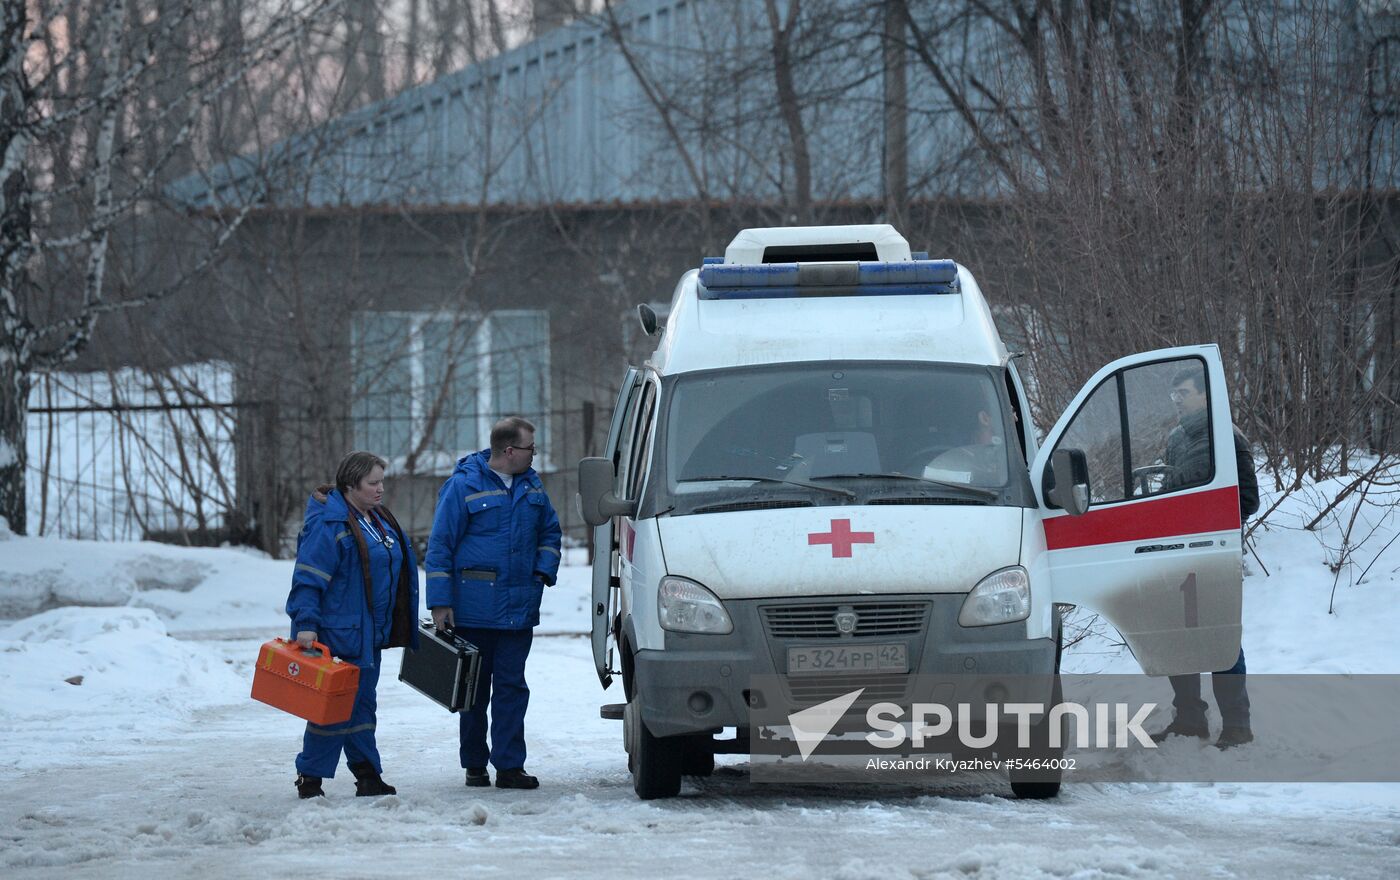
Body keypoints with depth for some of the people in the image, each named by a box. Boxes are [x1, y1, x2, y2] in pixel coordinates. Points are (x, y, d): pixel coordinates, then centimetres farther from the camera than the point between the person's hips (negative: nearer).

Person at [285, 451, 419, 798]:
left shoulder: (379, 520, 14)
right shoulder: (328, 524, -16)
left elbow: (398, 571, 24)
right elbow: (308, 577, -19)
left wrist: (402, 627, 25)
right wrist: (305, 623, -26)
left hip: (370, 634, 9)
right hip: (338, 634, -9)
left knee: (362, 704, 14)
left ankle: (368, 775, 19)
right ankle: (310, 778, 1)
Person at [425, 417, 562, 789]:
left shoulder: (531, 486, 11)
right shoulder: (464, 485, -6)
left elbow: (550, 531, 25)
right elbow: (440, 545, -6)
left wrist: (544, 570, 7)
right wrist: (440, 602, -10)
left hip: (520, 609, 4)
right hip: (474, 608, -4)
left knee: (511, 686, 0)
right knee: (474, 687, 5)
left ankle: (509, 765, -1)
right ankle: (474, 764, 14)